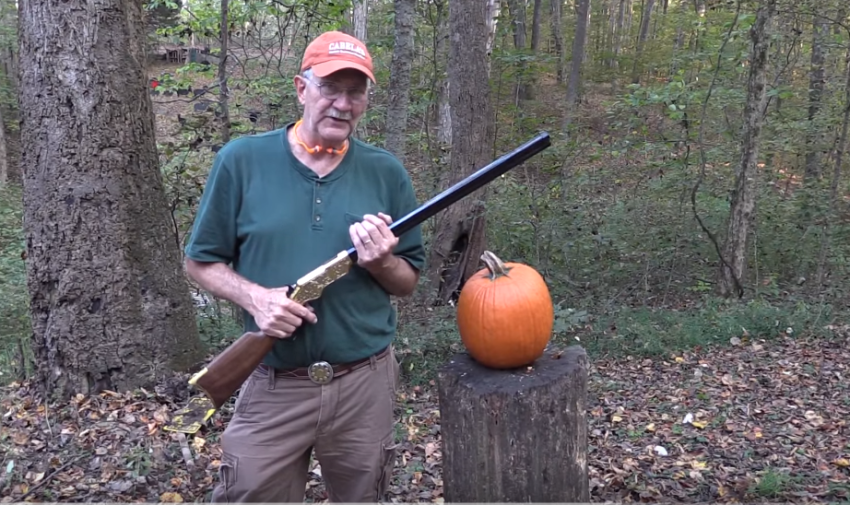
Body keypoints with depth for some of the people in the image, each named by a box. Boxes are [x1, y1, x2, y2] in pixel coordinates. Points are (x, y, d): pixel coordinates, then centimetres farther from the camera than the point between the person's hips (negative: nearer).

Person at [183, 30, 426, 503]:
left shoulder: (387, 172, 0)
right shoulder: (241, 160, -5)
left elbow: (409, 281, 6)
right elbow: (201, 261, 2)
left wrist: (380, 261, -17)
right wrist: (254, 297, -17)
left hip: (366, 381, 2)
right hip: (274, 384, -2)